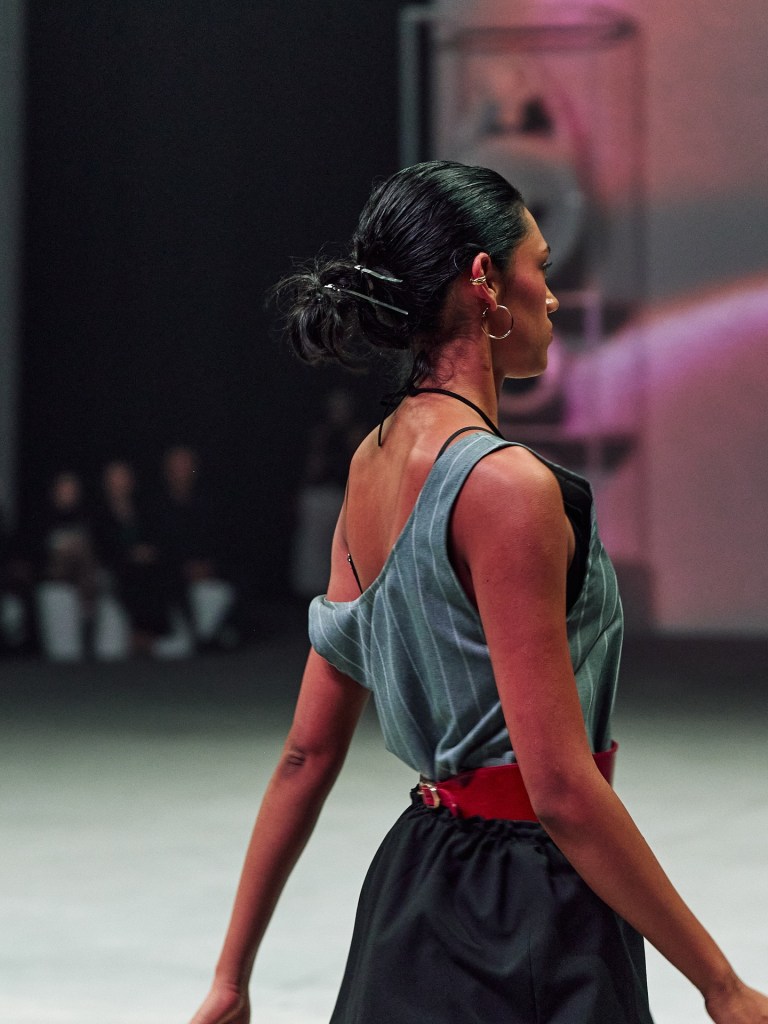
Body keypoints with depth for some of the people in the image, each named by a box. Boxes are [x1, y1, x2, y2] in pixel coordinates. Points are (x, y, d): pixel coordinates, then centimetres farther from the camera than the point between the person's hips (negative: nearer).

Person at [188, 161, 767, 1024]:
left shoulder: (372, 463, 7)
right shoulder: (507, 485, -19)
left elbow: (308, 750, 9)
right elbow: (561, 788, -21)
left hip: (417, 880, 8)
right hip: (528, 915, -8)